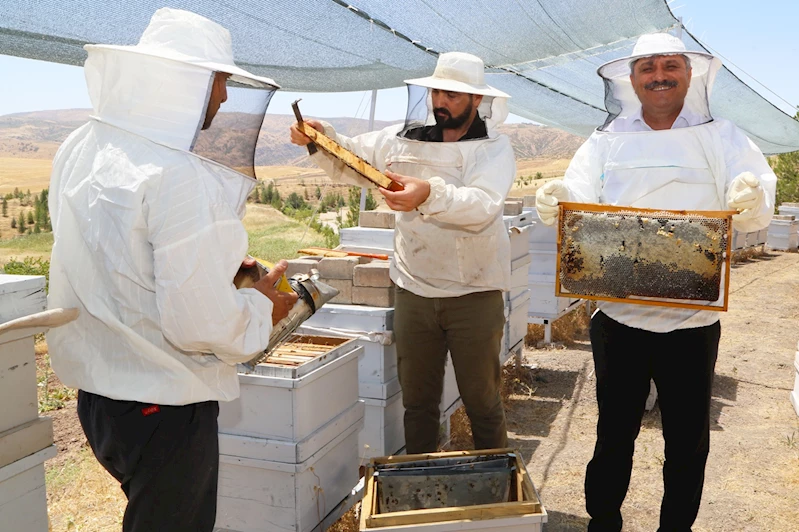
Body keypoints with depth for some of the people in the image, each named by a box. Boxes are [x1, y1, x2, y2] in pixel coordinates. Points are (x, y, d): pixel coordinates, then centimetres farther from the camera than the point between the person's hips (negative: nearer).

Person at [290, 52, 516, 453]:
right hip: (413, 290, 4)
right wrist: (322, 139, -5)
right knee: (416, 398, 14)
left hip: (475, 294, -3)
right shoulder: (403, 138, 5)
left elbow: (482, 206, -26)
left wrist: (430, 194, -45)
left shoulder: (494, 149, -7)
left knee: (482, 400, 10)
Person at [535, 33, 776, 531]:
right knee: (615, 434, 12)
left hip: (694, 321, 0)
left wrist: (751, 200, -32)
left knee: (689, 440, 12)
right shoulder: (606, 142, 5)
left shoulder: (722, 138, 3)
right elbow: (580, 201, -8)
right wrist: (557, 201, -31)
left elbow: (757, 211, -9)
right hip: (619, 317, 0)